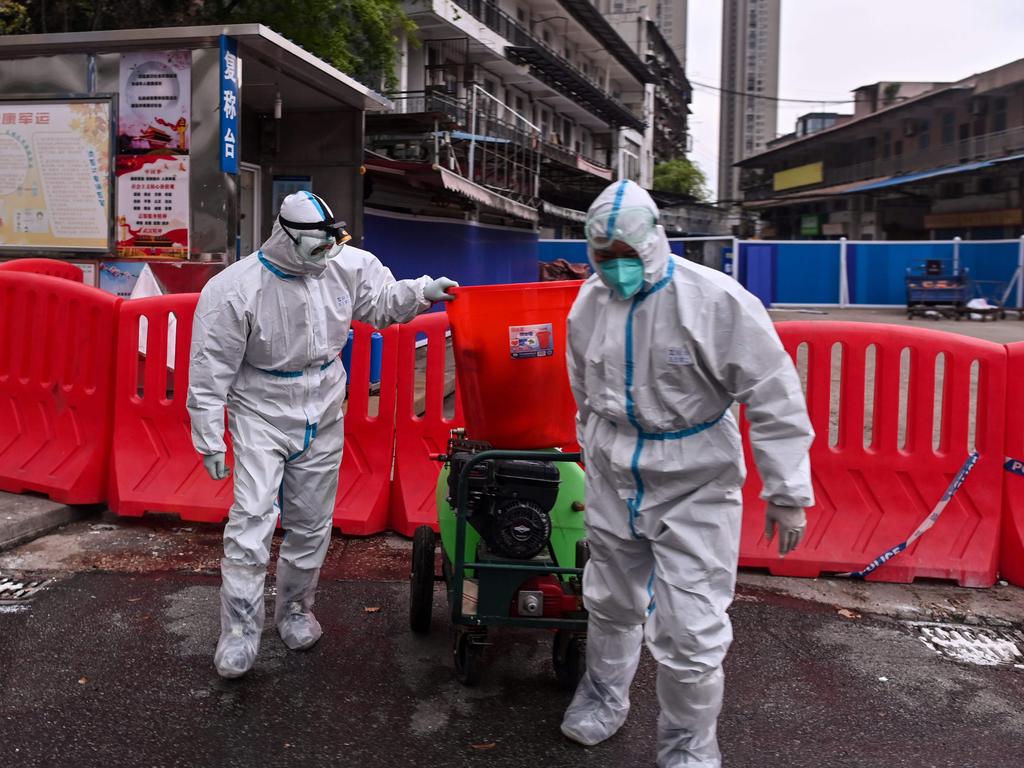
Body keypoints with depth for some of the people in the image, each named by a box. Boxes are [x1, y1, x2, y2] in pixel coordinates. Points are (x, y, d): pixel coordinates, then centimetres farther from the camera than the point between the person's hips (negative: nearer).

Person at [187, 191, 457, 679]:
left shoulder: (346, 267, -5)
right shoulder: (235, 290, -17)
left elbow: (382, 301, 13)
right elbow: (210, 371, -13)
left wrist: (421, 291, -7)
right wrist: (209, 441, -12)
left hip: (323, 416, 4)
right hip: (262, 415, -4)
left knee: (311, 523, 12)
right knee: (252, 518, -13)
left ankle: (294, 608, 32)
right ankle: (239, 631, -2)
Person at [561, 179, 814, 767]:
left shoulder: (716, 300, -19)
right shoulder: (590, 302, -1)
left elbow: (774, 398, -16)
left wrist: (788, 492, -14)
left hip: (695, 484, -4)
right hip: (614, 477, 5)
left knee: (689, 630, -3)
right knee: (611, 603, 20)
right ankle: (604, 694, 46)